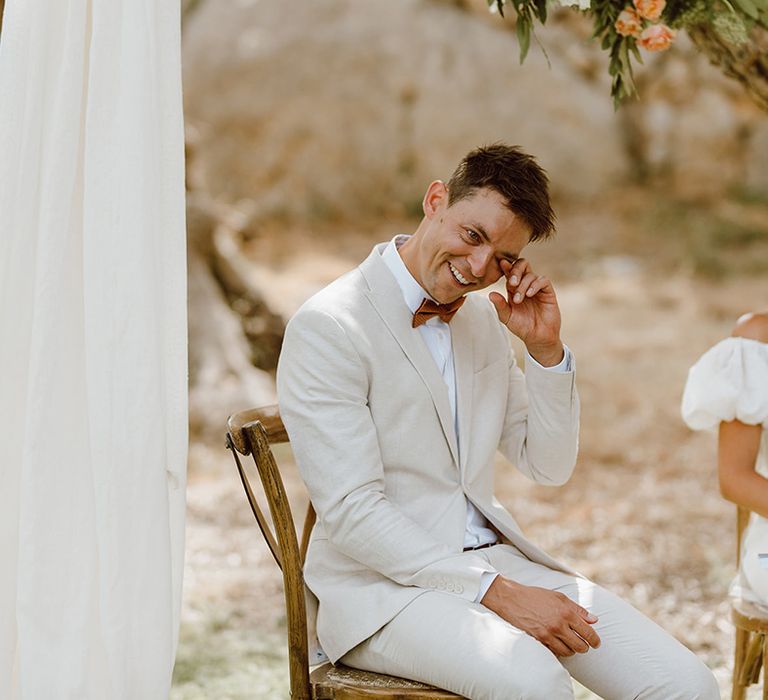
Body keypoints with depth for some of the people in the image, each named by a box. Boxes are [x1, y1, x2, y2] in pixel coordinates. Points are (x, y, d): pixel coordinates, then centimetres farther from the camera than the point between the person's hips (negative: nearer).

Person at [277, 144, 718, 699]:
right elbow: (351, 512, -18)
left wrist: (545, 349, -1)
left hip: (496, 559, 7)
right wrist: (498, 593, -21)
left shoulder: (483, 319, 12)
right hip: (384, 583, -6)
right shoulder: (328, 327, -11)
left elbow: (550, 466, 15)